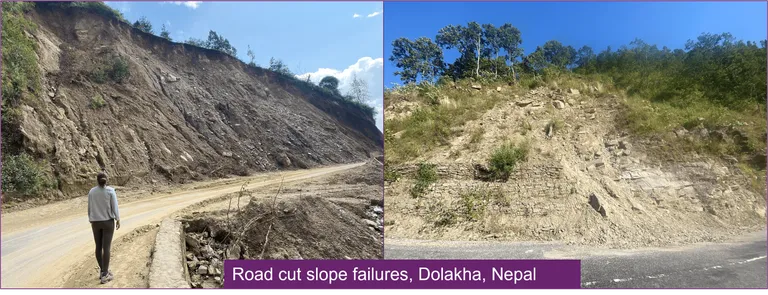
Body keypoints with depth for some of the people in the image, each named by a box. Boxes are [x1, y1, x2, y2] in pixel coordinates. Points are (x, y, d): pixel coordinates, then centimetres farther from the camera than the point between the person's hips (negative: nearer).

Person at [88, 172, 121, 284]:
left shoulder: (91, 192, -3)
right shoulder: (110, 191, -13)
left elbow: (90, 209, 3)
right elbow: (114, 207, -12)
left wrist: (91, 222, 16)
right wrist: (118, 220, 0)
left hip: (96, 222, 4)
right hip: (108, 222, -4)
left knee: (98, 247, 15)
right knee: (106, 248, -2)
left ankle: (102, 270, 25)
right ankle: (104, 275, -1)